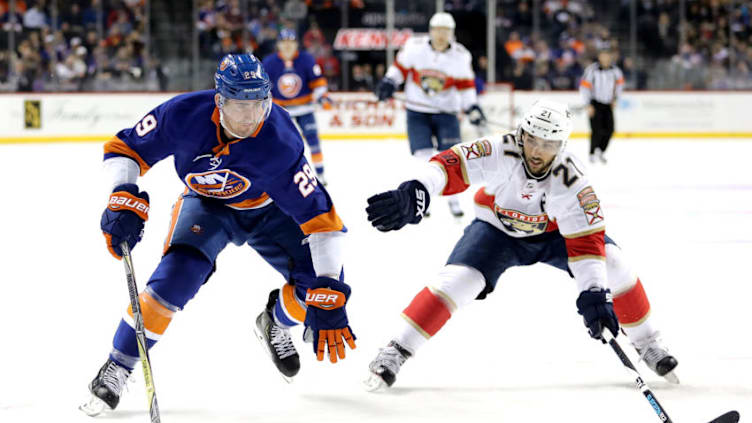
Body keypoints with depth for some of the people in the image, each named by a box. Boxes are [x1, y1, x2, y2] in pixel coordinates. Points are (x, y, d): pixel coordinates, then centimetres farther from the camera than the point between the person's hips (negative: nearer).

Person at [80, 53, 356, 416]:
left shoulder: (279, 143, -35)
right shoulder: (184, 115, -32)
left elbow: (318, 216, -33)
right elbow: (124, 149, -17)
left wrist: (327, 298, -37)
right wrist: (125, 203, -35)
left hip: (268, 208, 1)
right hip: (206, 204, 0)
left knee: (321, 280, -16)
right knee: (176, 277, -26)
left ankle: (275, 323, 20)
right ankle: (116, 369, -8)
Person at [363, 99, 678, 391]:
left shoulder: (570, 180, -31)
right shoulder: (501, 153, -33)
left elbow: (587, 241, -33)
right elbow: (451, 165, -42)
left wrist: (594, 295, -43)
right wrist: (414, 193, -61)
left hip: (553, 233, 1)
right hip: (498, 231, -1)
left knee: (611, 264, -16)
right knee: (458, 280, -23)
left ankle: (646, 343, 6)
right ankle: (397, 351, -10)